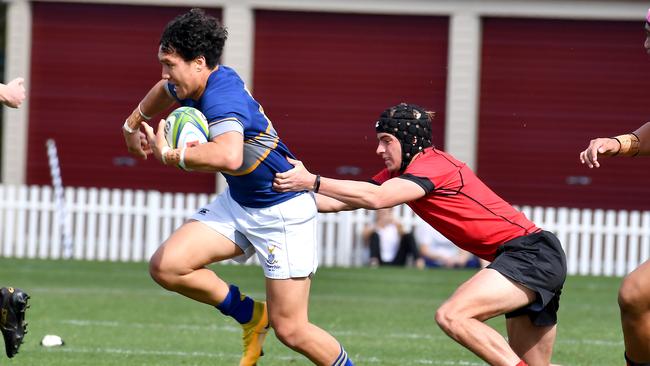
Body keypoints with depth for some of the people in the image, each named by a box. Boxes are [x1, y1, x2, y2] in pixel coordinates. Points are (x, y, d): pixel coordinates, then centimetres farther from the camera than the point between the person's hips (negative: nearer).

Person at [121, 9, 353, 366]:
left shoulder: (222, 99, -31)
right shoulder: (194, 86, -3)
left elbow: (229, 157, -51)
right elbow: (164, 91, 25)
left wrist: (171, 154, -41)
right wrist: (133, 123, 35)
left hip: (283, 212, -9)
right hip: (238, 201, 9)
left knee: (289, 329, -7)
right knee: (165, 266, -7)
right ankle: (250, 315, 13)